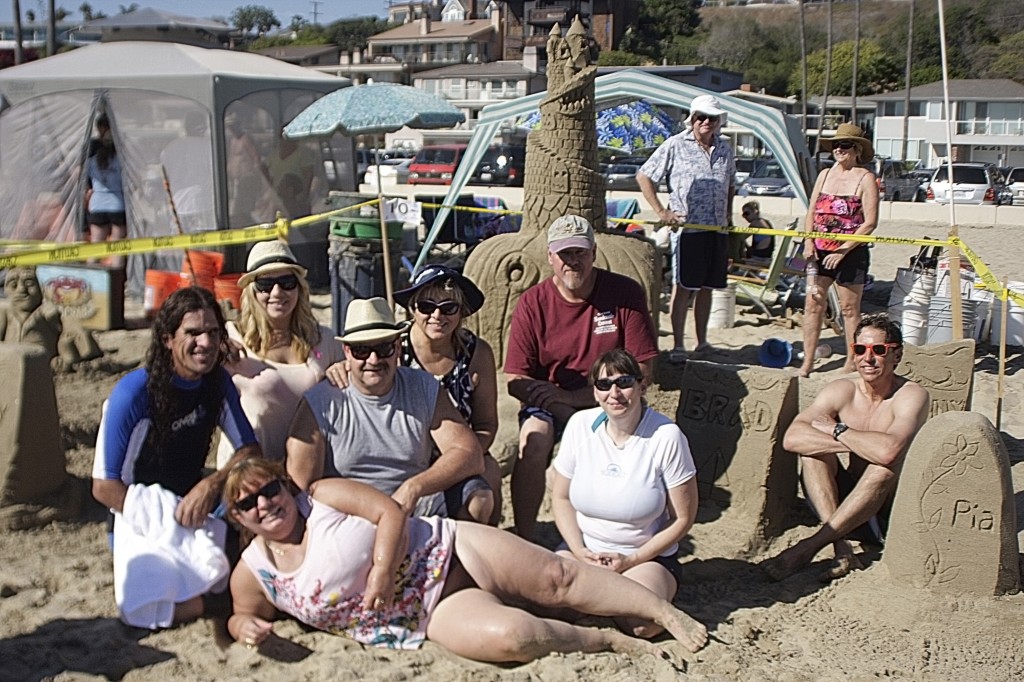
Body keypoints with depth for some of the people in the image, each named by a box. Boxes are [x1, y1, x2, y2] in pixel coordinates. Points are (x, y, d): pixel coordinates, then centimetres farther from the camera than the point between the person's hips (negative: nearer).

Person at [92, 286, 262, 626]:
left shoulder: (218, 382, -3)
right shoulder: (134, 394, -21)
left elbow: (250, 449, -3)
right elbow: (104, 487, -18)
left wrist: (212, 484, -24)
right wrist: (172, 524, -25)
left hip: (195, 499, 5)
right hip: (145, 518, -5)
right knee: (185, 607, -26)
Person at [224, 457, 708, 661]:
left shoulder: (324, 495, -4)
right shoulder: (252, 574, 3)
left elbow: (392, 513, -8)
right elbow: (241, 616, 17)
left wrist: (382, 571, -21)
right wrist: (246, 626, -7)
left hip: (448, 551, 0)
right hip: (434, 614, 0)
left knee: (556, 578, -9)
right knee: (509, 636, -27)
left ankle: (666, 612, 7)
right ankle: (612, 641, -5)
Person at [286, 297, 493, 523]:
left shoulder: (424, 389, 2)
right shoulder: (320, 403, -6)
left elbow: (470, 455, -7)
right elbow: (302, 488, -9)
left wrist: (415, 487, -22)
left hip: (418, 509, 3)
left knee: (478, 495, -22)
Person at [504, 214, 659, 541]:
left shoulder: (625, 293, -6)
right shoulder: (532, 303, -5)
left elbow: (642, 371, -6)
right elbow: (517, 381, -5)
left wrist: (585, 397, -15)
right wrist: (565, 400, -19)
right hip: (550, 402, 0)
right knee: (534, 437, -31)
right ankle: (524, 541, -18)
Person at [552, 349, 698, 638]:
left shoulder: (666, 436, -13)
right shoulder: (580, 425, -4)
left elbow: (683, 518, -7)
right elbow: (560, 497, 5)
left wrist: (631, 560, -12)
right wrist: (580, 552, -8)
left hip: (648, 556, -2)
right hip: (583, 548, 3)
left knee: (640, 624, -30)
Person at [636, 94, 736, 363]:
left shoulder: (725, 148, 14)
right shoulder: (675, 145, -2)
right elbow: (643, 176, -3)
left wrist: (728, 212, 16)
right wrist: (661, 211, -9)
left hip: (717, 229, 5)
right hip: (686, 227, -5)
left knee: (707, 286, 11)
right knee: (683, 287, -5)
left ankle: (702, 342, 20)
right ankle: (677, 346, -2)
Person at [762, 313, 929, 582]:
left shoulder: (911, 396, -16)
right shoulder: (842, 391, -5)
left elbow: (888, 449, -37)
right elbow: (791, 438, -19)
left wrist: (837, 430, -21)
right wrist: (855, 445, -28)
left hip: (892, 503, -4)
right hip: (845, 498, 4)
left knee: (888, 463, -33)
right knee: (812, 447, -18)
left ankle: (810, 546, -32)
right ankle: (841, 548, -30)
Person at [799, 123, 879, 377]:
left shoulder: (865, 178, -5)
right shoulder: (825, 174, 11)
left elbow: (870, 223, -10)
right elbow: (811, 212, 13)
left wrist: (843, 250, -15)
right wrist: (808, 242, -2)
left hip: (851, 252, -5)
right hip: (819, 250, 5)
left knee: (849, 308, 4)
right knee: (813, 303, 2)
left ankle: (852, 360, 15)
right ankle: (808, 360, 8)